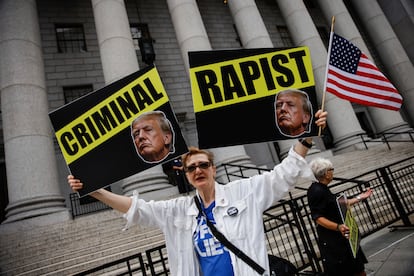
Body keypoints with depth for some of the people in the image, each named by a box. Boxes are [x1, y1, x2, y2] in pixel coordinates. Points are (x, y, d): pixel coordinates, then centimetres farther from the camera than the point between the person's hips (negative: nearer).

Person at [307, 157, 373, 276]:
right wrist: (338, 227, -39)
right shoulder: (316, 191, -23)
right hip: (331, 240, -10)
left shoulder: (322, 189, 8)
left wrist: (360, 197, 25)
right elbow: (318, 218, -26)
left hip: (340, 237, 10)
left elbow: (338, 205, 18)